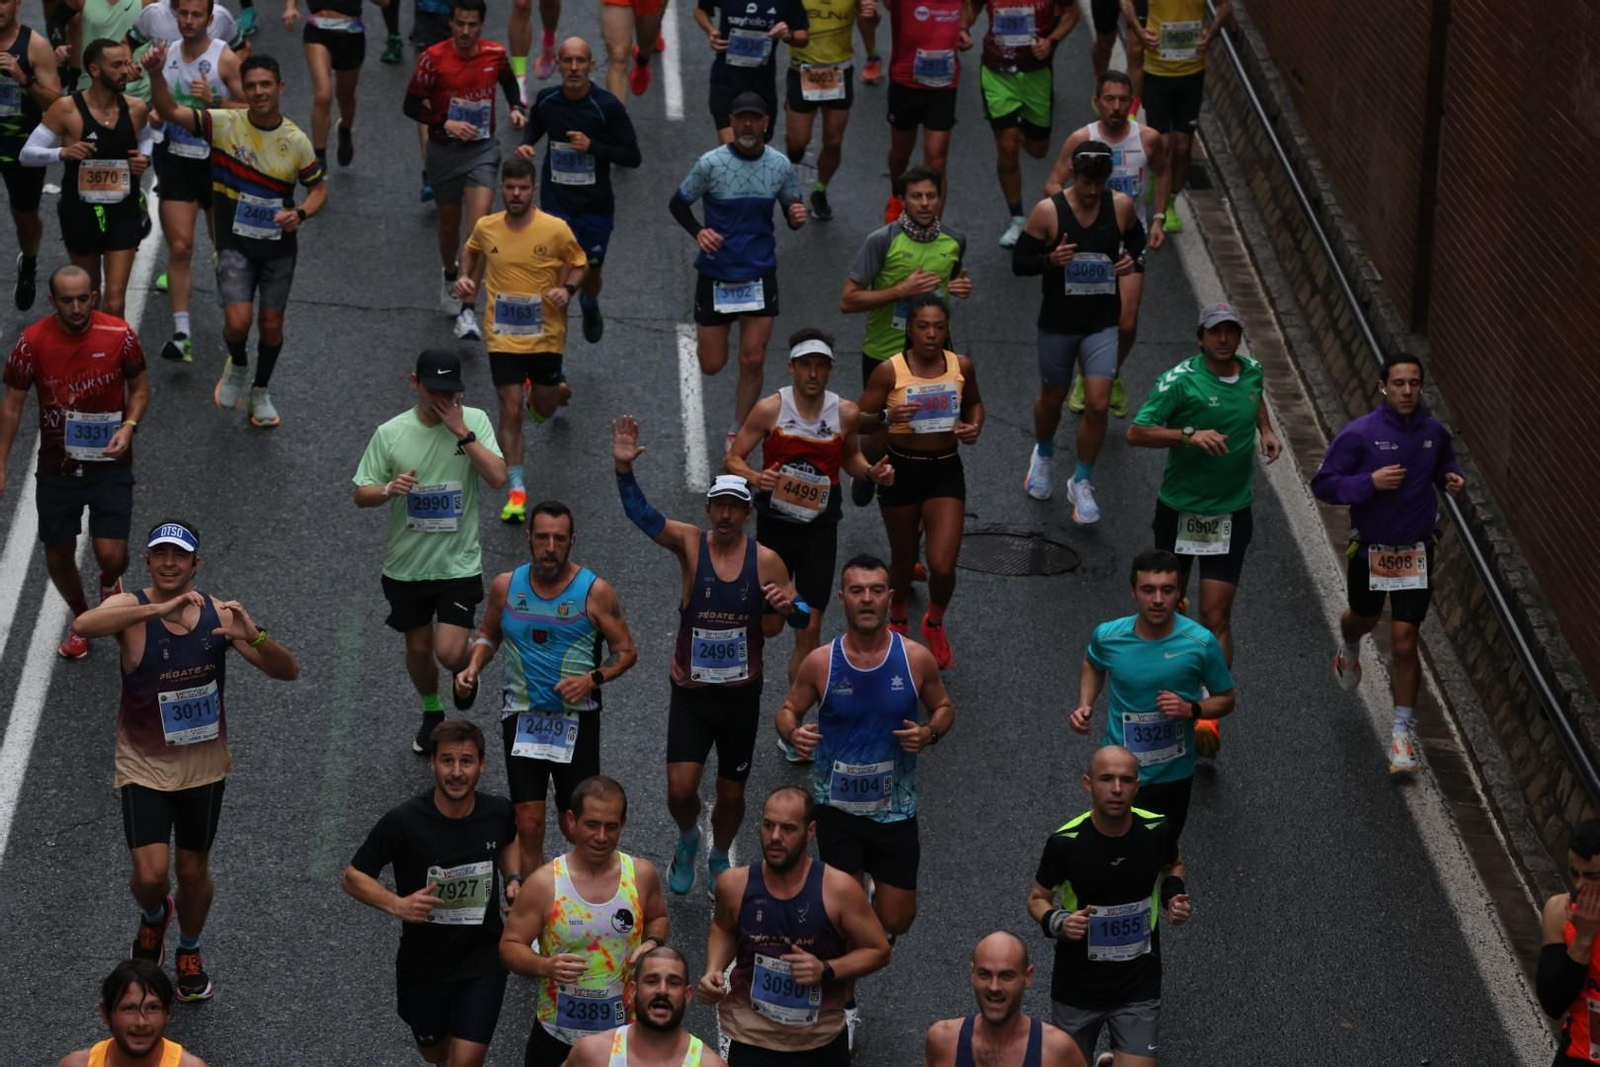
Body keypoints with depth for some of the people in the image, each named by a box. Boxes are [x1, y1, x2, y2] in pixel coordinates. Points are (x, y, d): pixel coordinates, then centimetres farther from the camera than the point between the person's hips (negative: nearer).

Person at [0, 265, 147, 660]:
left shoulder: (119, 335, -12)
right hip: (56, 468, 1)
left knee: (111, 556, -9)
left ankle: (110, 584, 30)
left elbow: (140, 388, 3)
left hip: (109, 465, -1)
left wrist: (128, 427, -16)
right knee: (58, 557, 10)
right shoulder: (32, 342, -12)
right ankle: (82, 620, 39)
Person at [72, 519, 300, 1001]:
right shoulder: (131, 609, -15)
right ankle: (153, 917, 25)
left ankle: (189, 953, 42)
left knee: (194, 870, 14)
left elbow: (288, 672, -8)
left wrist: (254, 637, -29)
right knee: (150, 874, -12)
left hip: (204, 764, 2)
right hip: (144, 766, -2)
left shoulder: (218, 613, -8)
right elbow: (83, 625, -39)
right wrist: (159, 608, -44)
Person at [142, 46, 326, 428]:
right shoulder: (225, 124, -12)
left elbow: (318, 189, 4)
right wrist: (156, 74, -37)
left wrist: (300, 214, -17)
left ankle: (260, 393, 36)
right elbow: (169, 111, -19)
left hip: (279, 246, 2)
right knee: (237, 322, -16)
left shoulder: (296, 140, -8)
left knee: (271, 325, 10)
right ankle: (237, 367, 19)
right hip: (235, 243, -2)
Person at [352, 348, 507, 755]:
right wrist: (389, 489, -25)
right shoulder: (390, 433, -7)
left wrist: (461, 431, -24)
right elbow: (361, 494, -3)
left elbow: (498, 477, -18)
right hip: (406, 564, 2)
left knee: (450, 653, -11)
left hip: (458, 563, -2)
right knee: (418, 648, 15)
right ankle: (432, 714, 43)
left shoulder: (474, 420, -8)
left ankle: (469, 667, 27)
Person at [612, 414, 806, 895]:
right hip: (691, 692, -1)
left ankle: (720, 859, 40)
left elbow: (802, 618, 4)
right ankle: (687, 838, 24)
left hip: (741, 694, 1)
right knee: (681, 789, -10)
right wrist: (624, 468, -37)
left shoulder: (766, 561, -5)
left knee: (731, 793, 12)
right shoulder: (690, 544, -7)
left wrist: (788, 606, -20)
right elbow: (640, 514, -20)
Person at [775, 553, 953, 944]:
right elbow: (788, 710, 3)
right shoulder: (820, 662, -10)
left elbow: (944, 707, 6)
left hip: (895, 808, 1)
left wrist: (930, 733, -16)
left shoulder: (917, 659, -9)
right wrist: (793, 733, -20)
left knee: (895, 922, 6)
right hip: (837, 806, -1)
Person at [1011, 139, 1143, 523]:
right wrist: (1050, 260, -28)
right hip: (1058, 323, -1)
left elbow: (1136, 238, 15)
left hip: (1102, 323, 1)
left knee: (1098, 404, -7)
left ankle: (1081, 483, 12)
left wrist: (1133, 259, -7)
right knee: (1053, 397, 17)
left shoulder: (1121, 206, -6)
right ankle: (1042, 455, 48)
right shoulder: (1048, 211, -14)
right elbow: (1019, 262, -8)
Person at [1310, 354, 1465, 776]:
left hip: (1416, 551, 1)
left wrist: (1452, 477, -6)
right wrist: (1370, 482, -28)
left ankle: (1403, 730, 7)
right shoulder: (1359, 435, -17)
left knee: (1404, 642, -5)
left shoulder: (1434, 432, -5)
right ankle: (1349, 646, 64)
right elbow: (1323, 484, -15)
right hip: (1369, 548, -1)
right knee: (1364, 619, 25)